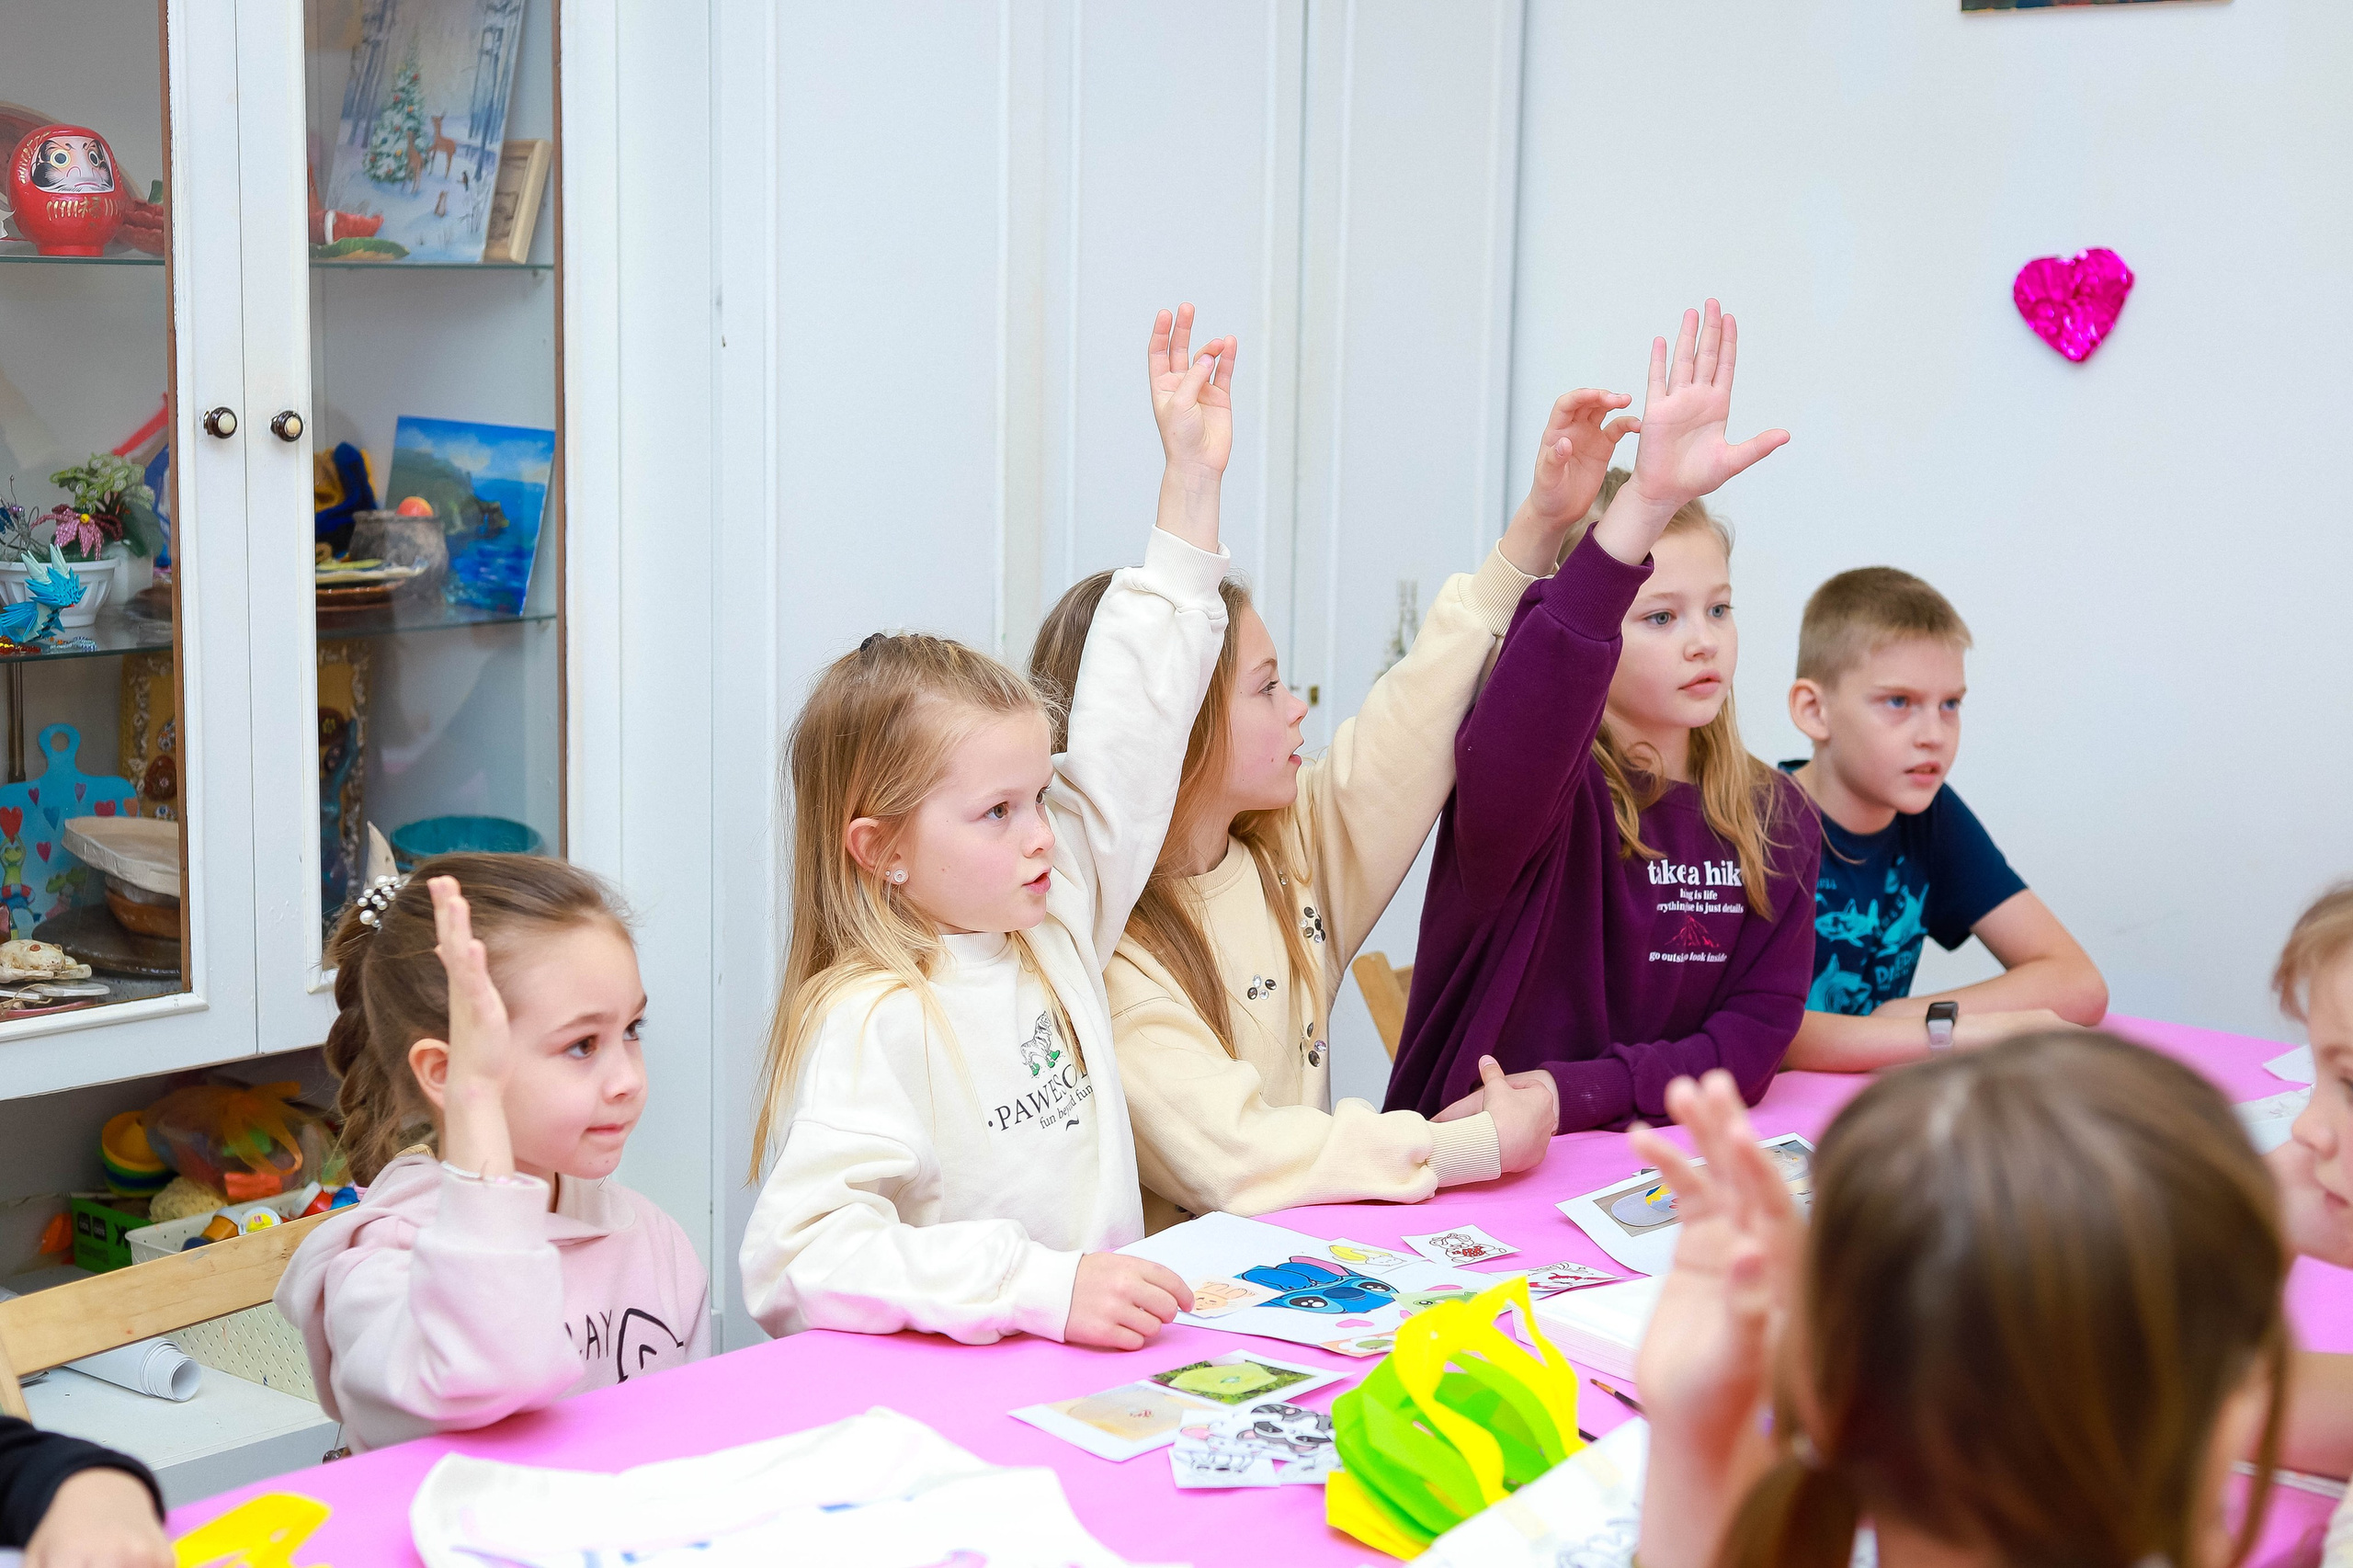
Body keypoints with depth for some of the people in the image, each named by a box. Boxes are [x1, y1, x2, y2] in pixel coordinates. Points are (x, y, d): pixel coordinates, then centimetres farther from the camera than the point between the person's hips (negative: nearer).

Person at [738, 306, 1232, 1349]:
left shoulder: (1055, 926, 8)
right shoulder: (875, 1024, -14)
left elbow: (1128, 725, 16)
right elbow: (793, 1263, -23)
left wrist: (1192, 482, 18)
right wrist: (1043, 1285, -29)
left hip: (1104, 1360, 6)